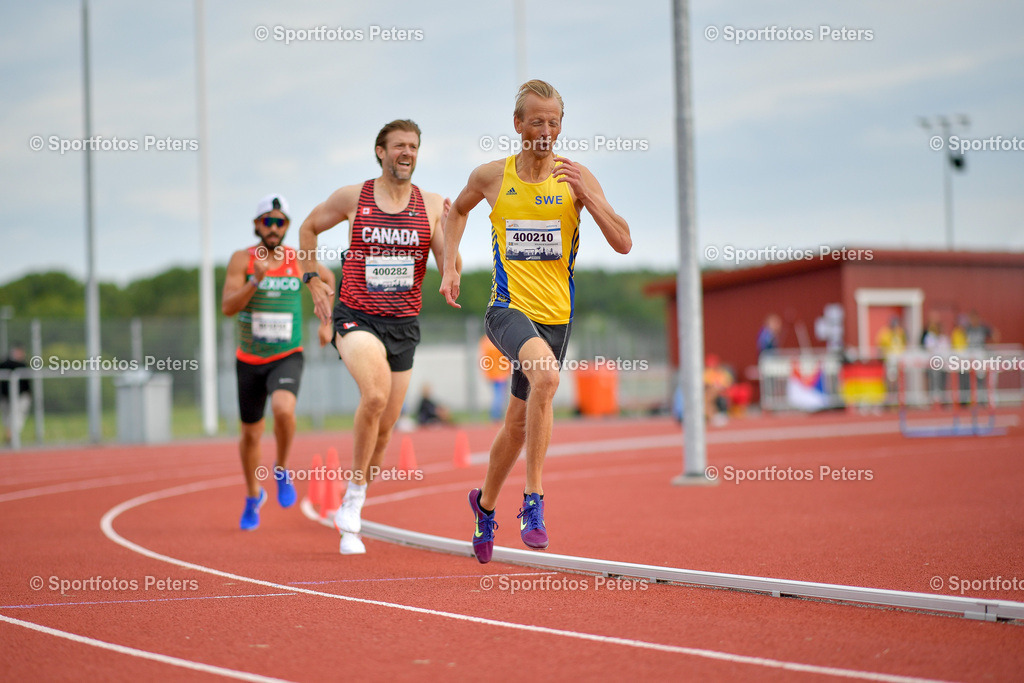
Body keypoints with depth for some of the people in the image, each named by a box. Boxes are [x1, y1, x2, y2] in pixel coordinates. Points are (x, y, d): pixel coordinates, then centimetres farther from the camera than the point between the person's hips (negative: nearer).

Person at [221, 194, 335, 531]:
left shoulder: (299, 260, -3)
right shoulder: (242, 259, -7)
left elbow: (327, 278, 18)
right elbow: (228, 307, -16)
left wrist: (327, 322, 9)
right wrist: (256, 281, -30)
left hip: (287, 357, -1)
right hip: (249, 360, 1)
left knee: (283, 409, -31)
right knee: (251, 434, 13)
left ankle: (282, 470, -3)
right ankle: (253, 496, 38)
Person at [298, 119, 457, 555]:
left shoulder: (432, 207, 2)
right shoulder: (352, 198, -1)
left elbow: (451, 273, -3)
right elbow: (309, 228, 17)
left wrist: (450, 233, -21)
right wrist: (313, 279, 10)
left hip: (404, 324, 3)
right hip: (355, 317, -3)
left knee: (384, 428, 8)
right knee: (376, 394, -30)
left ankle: (350, 517, 28)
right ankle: (353, 499, -15)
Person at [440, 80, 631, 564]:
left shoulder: (576, 178, 0)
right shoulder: (491, 177, 1)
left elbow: (623, 243, -6)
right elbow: (457, 211, 23)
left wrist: (586, 195, -17)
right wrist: (449, 267, 13)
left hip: (556, 313, 3)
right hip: (508, 307, -2)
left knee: (519, 421, 12)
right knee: (545, 374, -33)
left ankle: (485, 503, 40)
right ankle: (533, 500, -27)